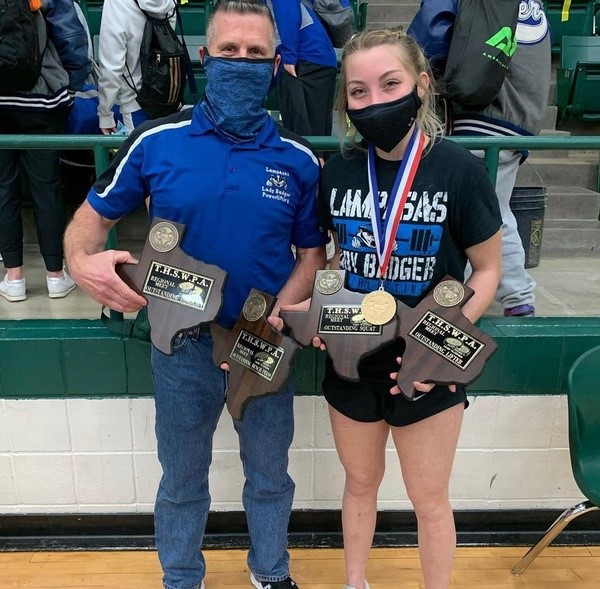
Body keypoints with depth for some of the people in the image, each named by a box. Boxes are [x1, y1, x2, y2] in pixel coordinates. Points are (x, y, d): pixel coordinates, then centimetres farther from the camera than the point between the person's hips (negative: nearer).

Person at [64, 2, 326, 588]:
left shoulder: (298, 158, -7)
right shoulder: (155, 141, -10)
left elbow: (312, 252, -1)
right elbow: (93, 214, 0)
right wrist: (82, 261, -22)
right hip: (183, 343, 0)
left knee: (269, 474, 21)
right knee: (182, 478, 20)